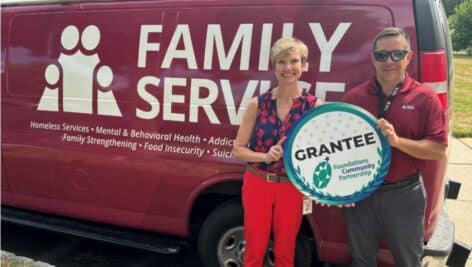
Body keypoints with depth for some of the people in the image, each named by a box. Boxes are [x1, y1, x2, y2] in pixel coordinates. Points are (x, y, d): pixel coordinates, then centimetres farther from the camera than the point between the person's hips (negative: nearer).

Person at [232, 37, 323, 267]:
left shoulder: (314, 105, -6)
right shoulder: (258, 103, -5)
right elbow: (238, 149, -1)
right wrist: (264, 156, -19)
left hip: (292, 188, 0)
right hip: (257, 184, 0)